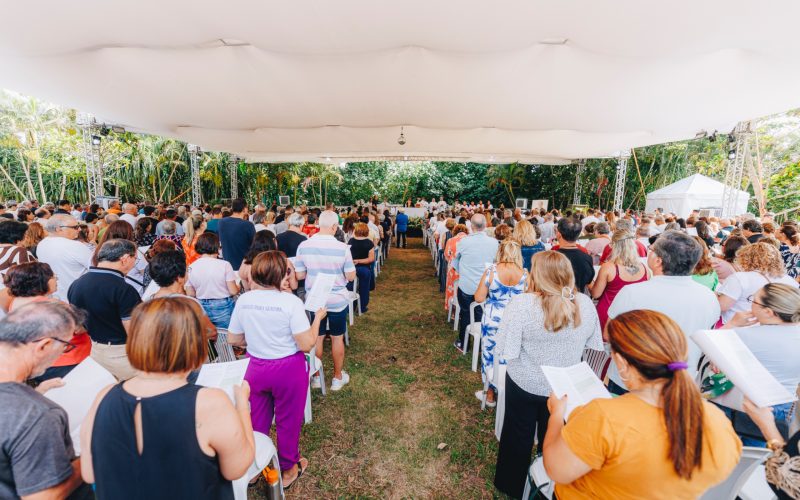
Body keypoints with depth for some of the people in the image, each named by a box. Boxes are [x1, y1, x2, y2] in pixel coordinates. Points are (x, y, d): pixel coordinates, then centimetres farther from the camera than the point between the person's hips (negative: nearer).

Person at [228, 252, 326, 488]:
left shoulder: (243, 300, -8)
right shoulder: (291, 302, -23)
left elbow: (233, 339, 2)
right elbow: (306, 344, -22)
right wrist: (318, 317, -9)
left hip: (256, 368, 4)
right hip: (288, 370, -3)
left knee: (257, 421, 25)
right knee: (288, 421, 19)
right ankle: (288, 469, 41)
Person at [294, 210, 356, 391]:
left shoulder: (304, 246, -11)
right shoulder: (342, 248, -18)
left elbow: (299, 275, -3)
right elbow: (351, 276, -10)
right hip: (338, 301, -2)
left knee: (317, 337, 18)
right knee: (337, 338, 14)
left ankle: (316, 376, 33)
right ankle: (338, 377, 29)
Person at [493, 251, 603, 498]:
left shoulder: (521, 304, -27)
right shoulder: (586, 304, -13)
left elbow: (506, 352, -25)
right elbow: (594, 345, -1)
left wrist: (532, 344, -7)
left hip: (525, 383, -3)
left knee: (519, 436, 21)